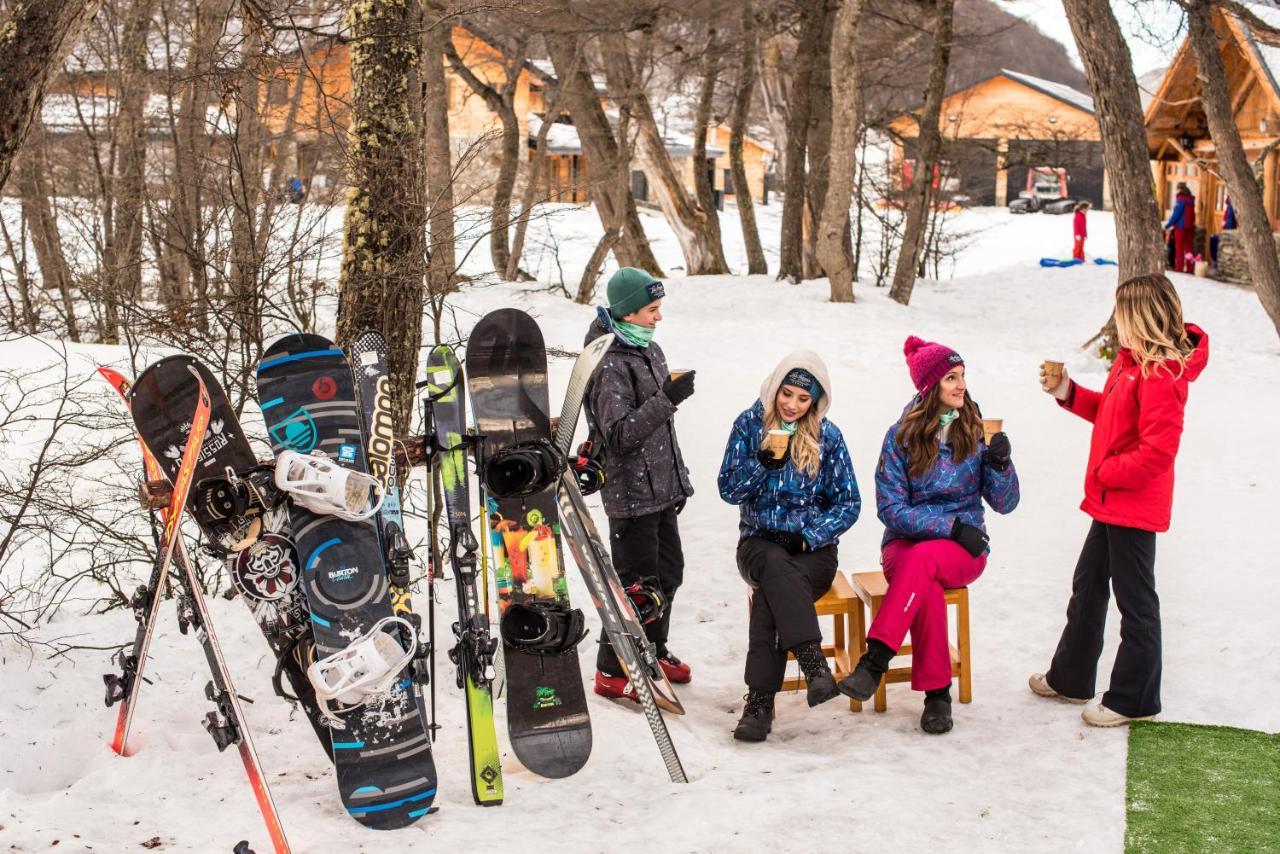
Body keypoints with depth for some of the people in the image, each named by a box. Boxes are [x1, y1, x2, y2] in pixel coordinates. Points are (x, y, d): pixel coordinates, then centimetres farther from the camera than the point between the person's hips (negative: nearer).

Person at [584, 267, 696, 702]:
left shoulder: (650, 350, 10)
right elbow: (620, 435, -24)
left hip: (661, 488, 9)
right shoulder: (608, 364, -18)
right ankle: (611, 674, 12)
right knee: (637, 584, -2)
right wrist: (667, 399, -29)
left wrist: (677, 479, 24)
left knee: (668, 573, 18)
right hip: (631, 494, -9)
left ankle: (653, 652, 36)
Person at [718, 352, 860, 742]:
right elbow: (728, 490, 0)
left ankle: (760, 700, -35)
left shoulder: (827, 436, 2)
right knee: (776, 566, -37)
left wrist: (809, 537, -12)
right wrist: (763, 464, -18)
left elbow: (848, 504, 2)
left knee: (771, 591, -33)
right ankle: (814, 664, -49)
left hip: (813, 547, -1)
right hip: (760, 542, 1)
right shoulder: (750, 424, 3)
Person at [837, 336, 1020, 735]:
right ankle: (937, 694, -23)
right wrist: (950, 526, -15)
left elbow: (1005, 504, 3)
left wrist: (1000, 464, -17)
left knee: (923, 558, -36)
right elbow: (890, 508, -5)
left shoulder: (976, 432, 3)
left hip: (964, 548, 0)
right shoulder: (902, 436, -2)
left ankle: (875, 661, -38)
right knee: (927, 588, -35)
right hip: (906, 542, 0)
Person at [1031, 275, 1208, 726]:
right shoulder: (1131, 361, 7)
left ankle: (1134, 700, 16)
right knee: (1087, 587, 20)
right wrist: (1067, 393, 7)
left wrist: (1107, 473, -17)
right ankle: (1070, 678, 34)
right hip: (1112, 503, 10)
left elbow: (1158, 451, -27)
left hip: (1135, 508, -10)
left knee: (1135, 600, 3)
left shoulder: (1161, 374, -23)